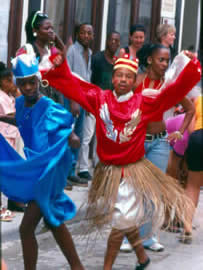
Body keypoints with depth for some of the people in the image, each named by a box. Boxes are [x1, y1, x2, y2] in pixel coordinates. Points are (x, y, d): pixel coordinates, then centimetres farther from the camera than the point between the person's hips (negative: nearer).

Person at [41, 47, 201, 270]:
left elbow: (175, 91, -12)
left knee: (121, 223, -2)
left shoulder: (145, 102, -8)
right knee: (126, 220, 18)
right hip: (108, 171, 3)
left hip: (134, 171, -3)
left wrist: (190, 66, -21)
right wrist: (58, 65, -15)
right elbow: (71, 84, -3)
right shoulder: (100, 98, -3)